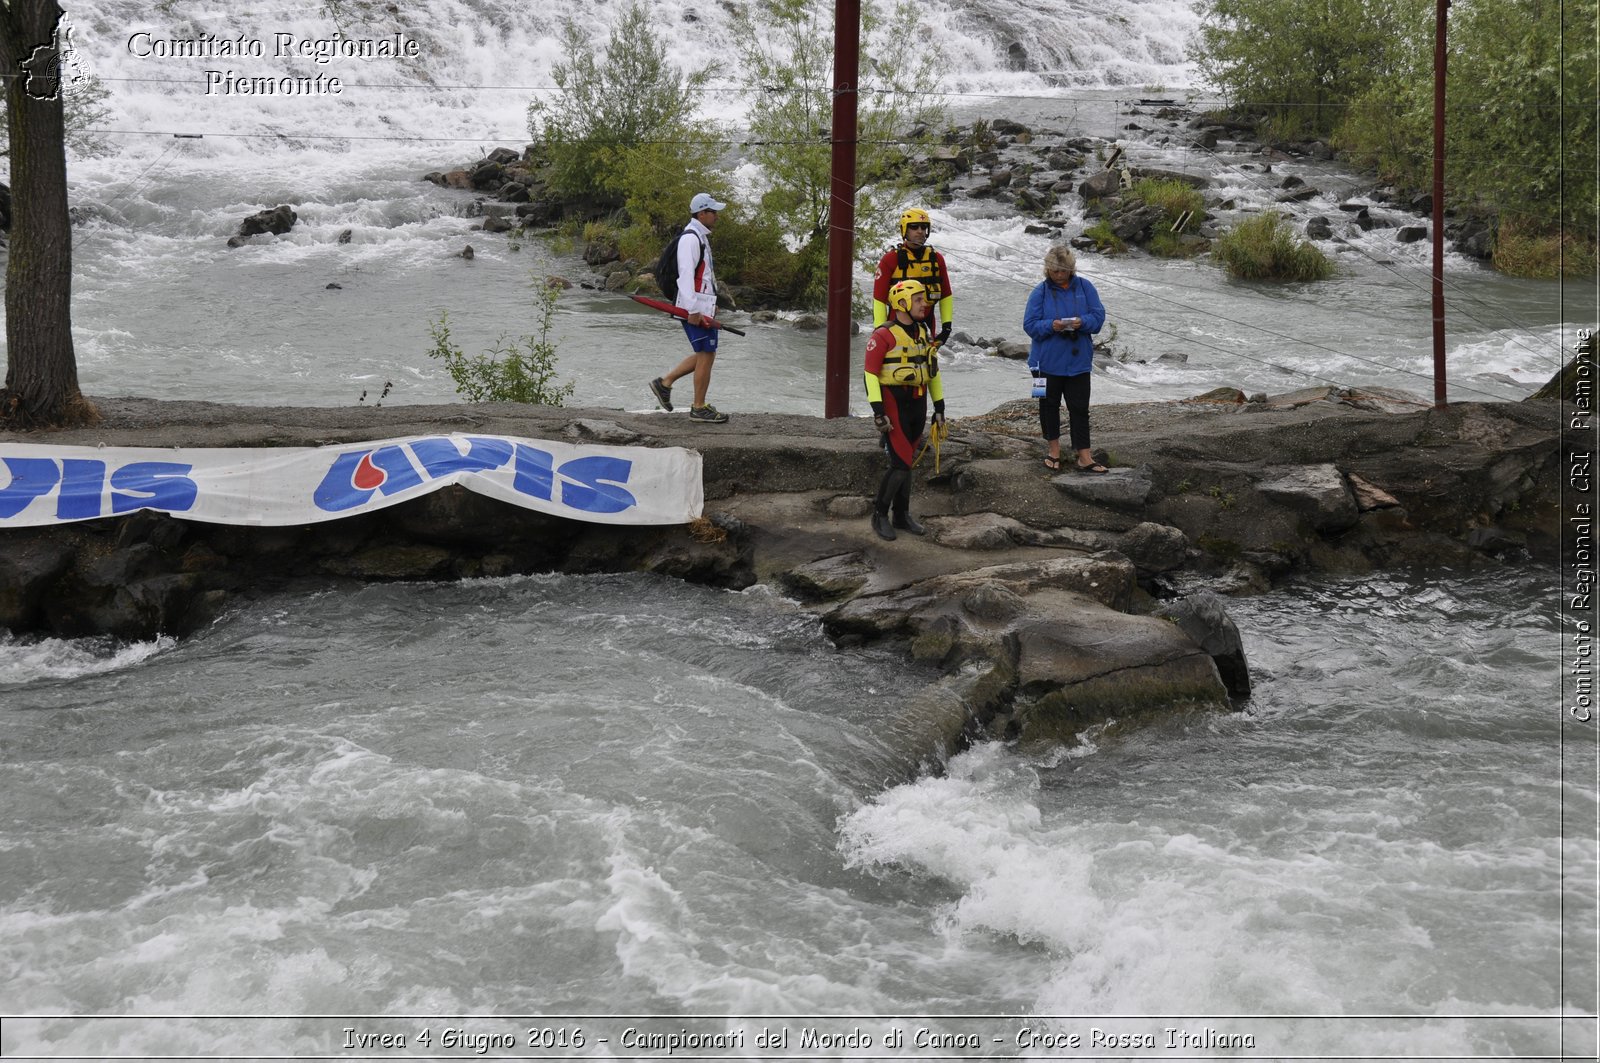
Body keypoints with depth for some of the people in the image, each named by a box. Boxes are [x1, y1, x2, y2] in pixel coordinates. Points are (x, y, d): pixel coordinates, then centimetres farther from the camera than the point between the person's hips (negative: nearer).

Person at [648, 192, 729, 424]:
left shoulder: (700, 237, 19)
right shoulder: (690, 238, -15)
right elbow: (685, 274, -22)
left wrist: (710, 304, 25)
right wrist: (693, 310, -26)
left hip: (702, 306, 10)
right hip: (695, 307, -10)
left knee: (705, 354, 14)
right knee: (705, 355, -4)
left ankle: (664, 382, 20)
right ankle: (699, 408, 4)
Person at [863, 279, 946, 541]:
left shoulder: (925, 333, 11)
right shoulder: (883, 336, -12)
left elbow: (934, 372, 18)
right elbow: (870, 374, -14)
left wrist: (939, 409, 16)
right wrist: (878, 412, -19)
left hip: (918, 405, 7)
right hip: (893, 405, -7)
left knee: (906, 461, 14)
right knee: (900, 462, -11)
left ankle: (901, 515, 24)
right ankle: (880, 515, 4)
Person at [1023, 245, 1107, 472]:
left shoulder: (1084, 287, 0)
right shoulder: (1040, 292, -5)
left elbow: (1098, 316, -1)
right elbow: (1030, 325, -7)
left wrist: (1082, 322, -22)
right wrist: (1051, 326, -25)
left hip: (1078, 361, 1)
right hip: (1048, 361, 0)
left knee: (1079, 408, -1)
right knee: (1049, 405, 11)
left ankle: (1084, 457, 0)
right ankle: (1054, 449, 27)